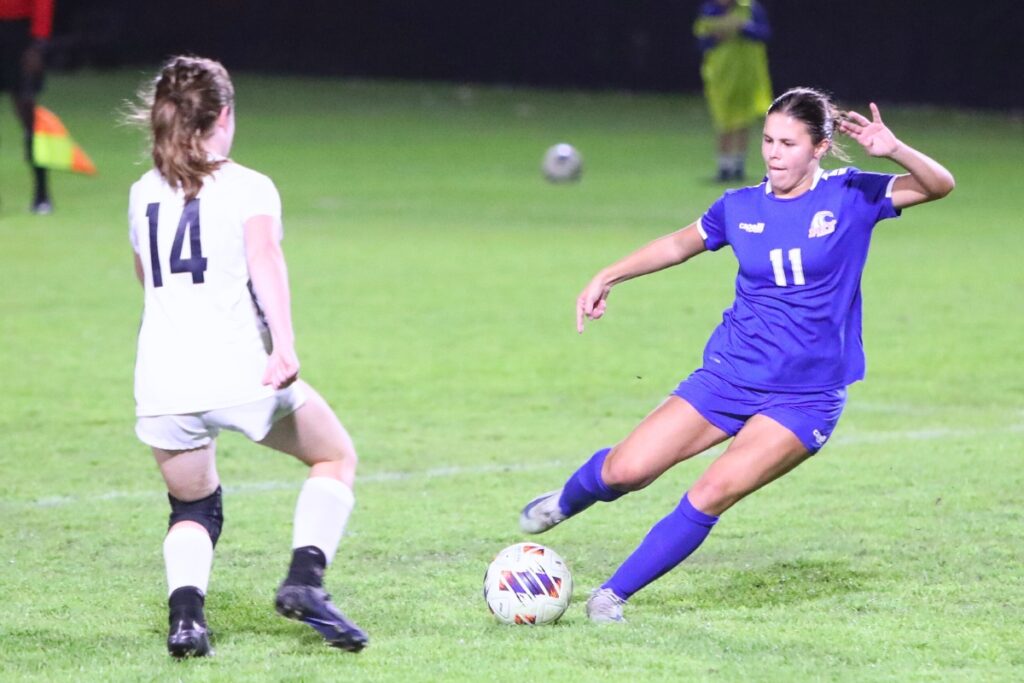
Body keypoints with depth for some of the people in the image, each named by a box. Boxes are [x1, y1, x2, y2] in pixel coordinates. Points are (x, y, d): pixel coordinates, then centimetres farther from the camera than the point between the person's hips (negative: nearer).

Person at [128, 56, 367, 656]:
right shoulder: (249, 188, 1)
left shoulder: (144, 194, 16)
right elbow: (264, 257, -18)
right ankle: (305, 579, -2)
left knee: (194, 510, 22)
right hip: (242, 376, -4)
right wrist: (285, 344, -28)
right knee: (337, 458, 18)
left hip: (161, 385, 4)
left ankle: (185, 611, -6)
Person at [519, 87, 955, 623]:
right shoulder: (740, 208, 2)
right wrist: (607, 277, 16)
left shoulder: (850, 197, -7)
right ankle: (566, 502, 32)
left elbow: (940, 186, -16)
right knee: (625, 471, -3)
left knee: (711, 494, -19)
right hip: (729, 376, 3)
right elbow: (679, 245, 20)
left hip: (805, 398, -3)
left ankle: (614, 594, -5)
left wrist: (893, 150, -34)